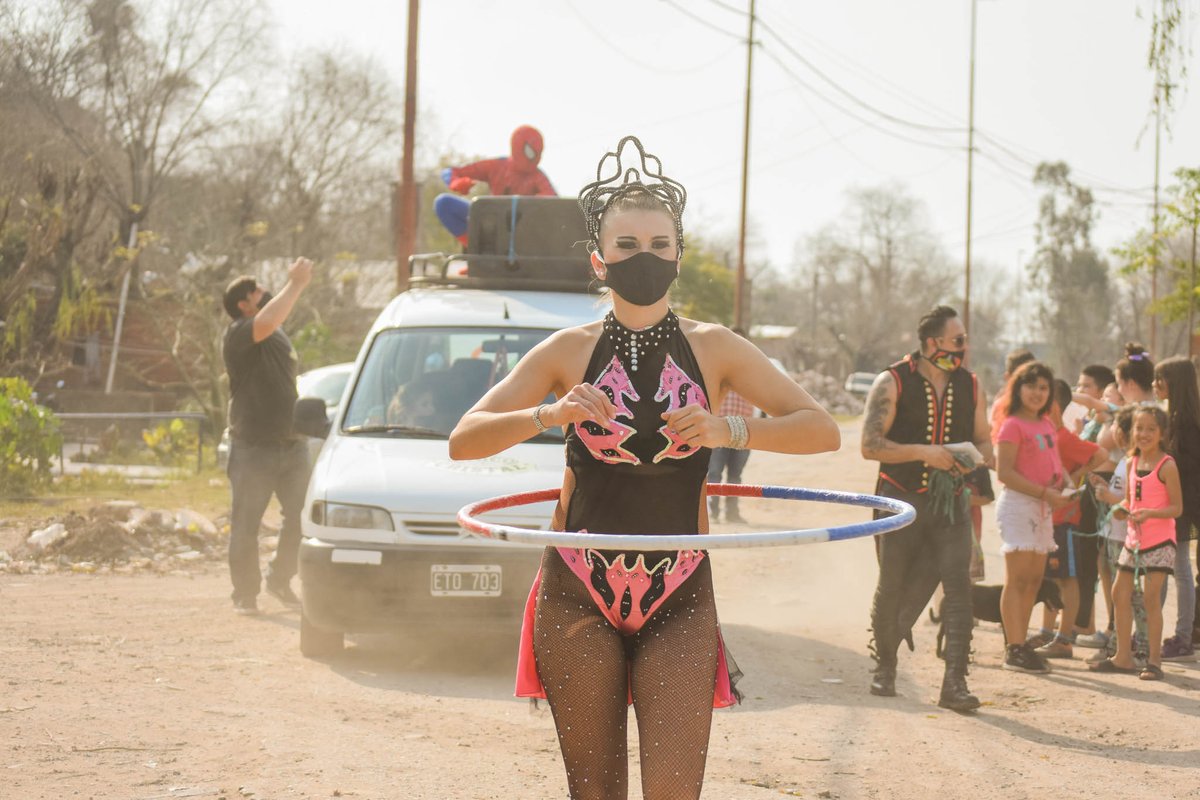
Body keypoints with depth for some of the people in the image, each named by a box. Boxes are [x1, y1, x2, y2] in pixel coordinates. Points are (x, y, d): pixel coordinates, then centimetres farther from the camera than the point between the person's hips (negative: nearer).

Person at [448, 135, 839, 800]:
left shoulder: (713, 350, 4)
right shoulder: (570, 352, 3)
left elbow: (822, 430, -2)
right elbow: (464, 440, -1)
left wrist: (727, 431, -19)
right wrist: (549, 414, -18)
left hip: (678, 602, 0)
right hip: (579, 596, 0)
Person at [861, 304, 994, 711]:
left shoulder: (970, 385, 6)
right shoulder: (892, 382, -8)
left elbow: (984, 442, 15)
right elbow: (870, 445, -14)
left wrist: (973, 459, -9)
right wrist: (924, 453, -23)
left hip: (949, 500, 3)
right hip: (901, 500, -3)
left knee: (958, 583, -12)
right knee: (892, 588, 7)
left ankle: (955, 683, -14)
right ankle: (884, 666, 31)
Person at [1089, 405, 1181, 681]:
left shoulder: (1167, 466, -11)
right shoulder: (1132, 463, 9)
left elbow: (1177, 507, -12)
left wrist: (1149, 513, -26)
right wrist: (1123, 509, -3)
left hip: (1160, 539, -7)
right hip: (1134, 538, 7)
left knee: (1151, 596, -10)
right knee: (1120, 593, 8)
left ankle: (1154, 660, -3)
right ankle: (1123, 656, 18)